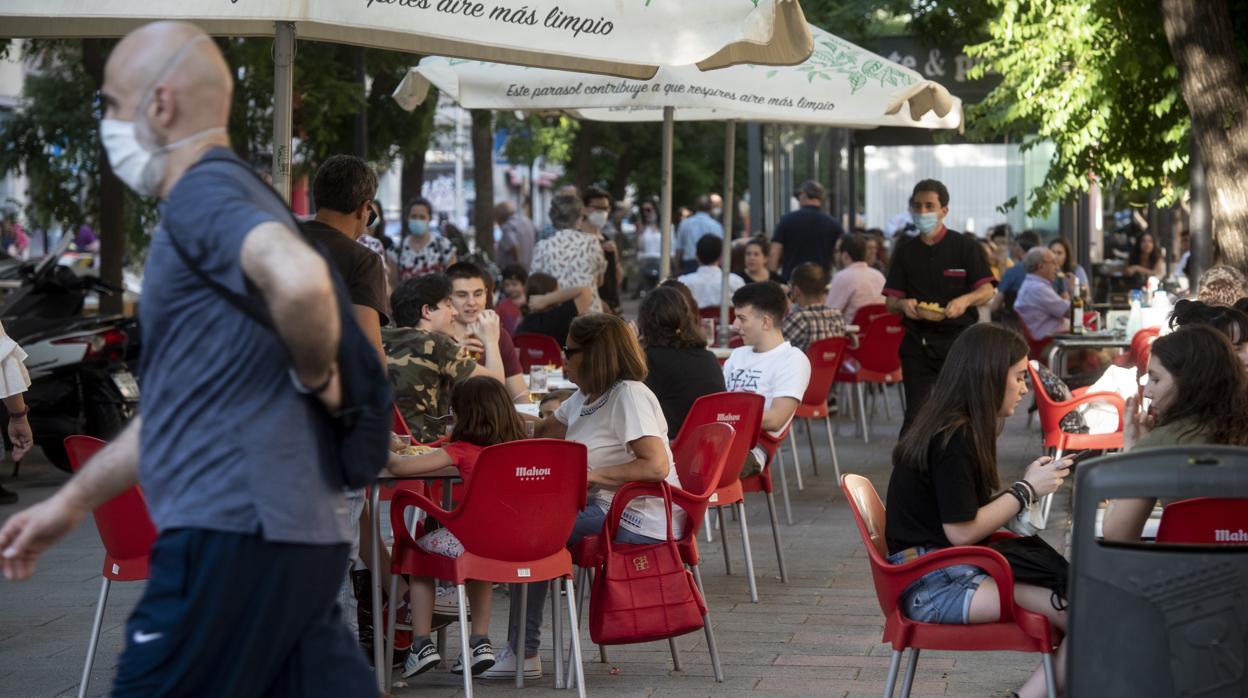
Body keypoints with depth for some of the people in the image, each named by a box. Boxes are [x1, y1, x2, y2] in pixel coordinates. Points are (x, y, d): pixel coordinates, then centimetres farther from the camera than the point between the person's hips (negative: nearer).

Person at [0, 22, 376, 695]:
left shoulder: (204, 191, -8)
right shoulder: (227, 208, 22)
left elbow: (300, 282, -32)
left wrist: (315, 377, -13)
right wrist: (71, 500, 30)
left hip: (238, 531, -9)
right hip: (292, 536, 9)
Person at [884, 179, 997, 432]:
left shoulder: (965, 246, 3)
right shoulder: (905, 252, 11)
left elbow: (987, 290, 0)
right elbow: (890, 301, 10)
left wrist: (965, 300, -21)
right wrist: (903, 304, -14)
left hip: (959, 338, -1)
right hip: (918, 342, 2)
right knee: (915, 414, -5)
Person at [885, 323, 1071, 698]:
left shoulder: (952, 428, 13)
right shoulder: (953, 439, -15)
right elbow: (962, 532, -16)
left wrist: (1028, 483, 8)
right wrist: (1026, 490, -6)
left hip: (950, 572, 10)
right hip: (934, 586, -10)